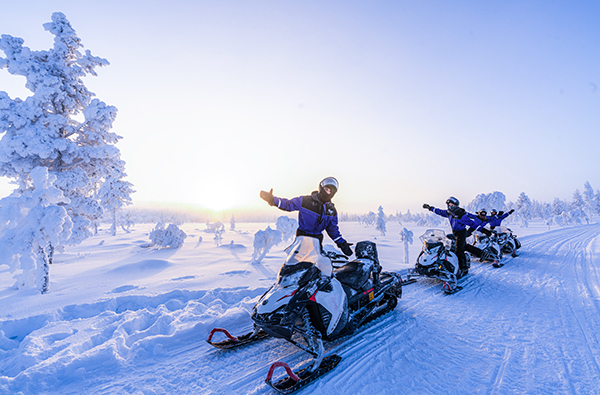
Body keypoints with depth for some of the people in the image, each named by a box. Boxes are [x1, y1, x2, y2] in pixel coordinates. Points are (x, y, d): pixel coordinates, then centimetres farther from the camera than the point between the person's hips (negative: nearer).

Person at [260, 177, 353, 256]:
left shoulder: (332, 210, 6)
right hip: (302, 237, -4)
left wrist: (342, 244, 10)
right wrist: (272, 199, -12)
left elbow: (333, 229, 14)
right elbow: (288, 204, -2)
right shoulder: (305, 200, -9)